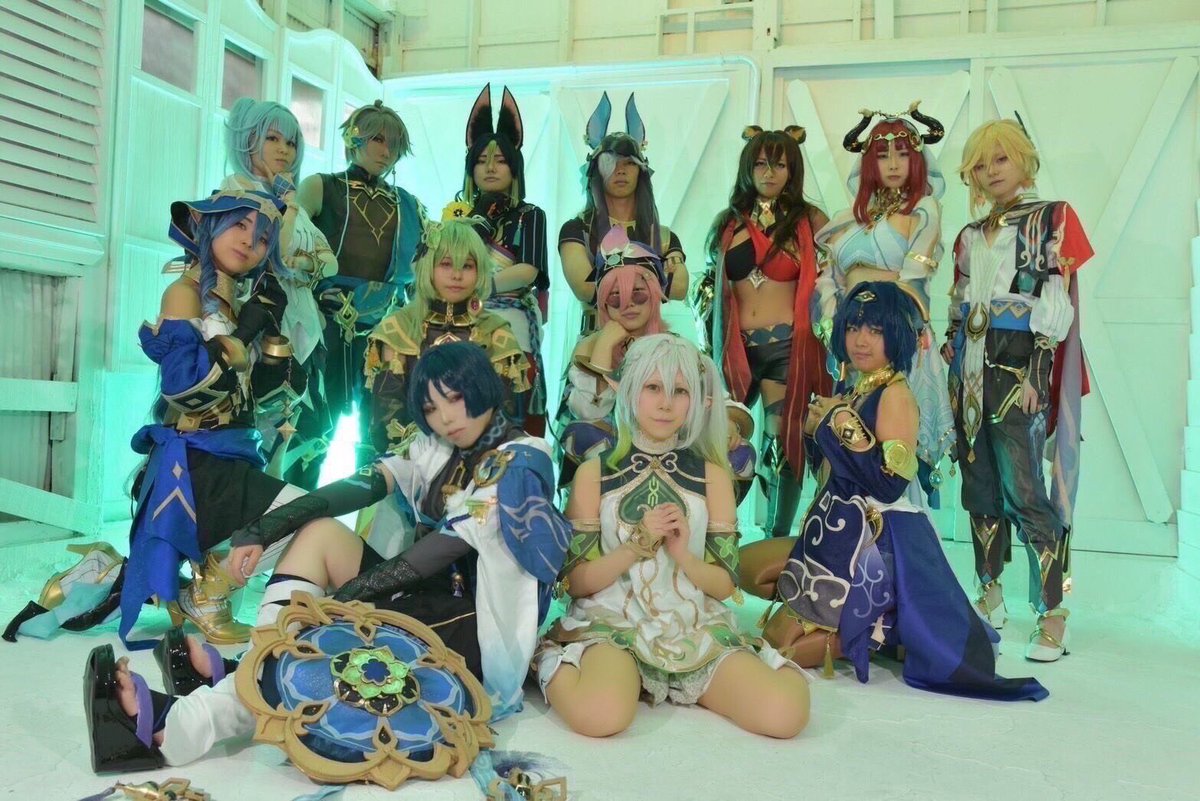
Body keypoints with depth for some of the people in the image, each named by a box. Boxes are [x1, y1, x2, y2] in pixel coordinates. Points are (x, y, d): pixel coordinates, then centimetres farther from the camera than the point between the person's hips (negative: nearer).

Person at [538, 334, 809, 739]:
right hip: (611, 622, -2)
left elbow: (726, 584, 6)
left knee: (785, 713, -23)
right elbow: (576, 581, 0)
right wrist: (637, 545, -15)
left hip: (696, 628, 3)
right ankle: (554, 663, 0)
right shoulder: (594, 473, 3)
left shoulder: (712, 475, 7)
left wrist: (683, 554, -15)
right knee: (600, 715, -36)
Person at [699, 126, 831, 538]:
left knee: (783, 443, 0)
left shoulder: (811, 221, 4)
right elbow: (710, 285, 17)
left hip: (786, 346, -2)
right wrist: (708, 345, 11)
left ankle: (778, 541, 11)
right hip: (734, 346, 3)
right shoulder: (727, 222, 12)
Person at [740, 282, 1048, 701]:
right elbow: (830, 471, 16)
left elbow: (891, 481, -23)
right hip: (843, 533, 9)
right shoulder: (854, 391, 10)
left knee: (780, 640, -8)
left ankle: (886, 629, 2)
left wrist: (843, 425, -20)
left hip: (876, 545, -9)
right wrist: (816, 428, -1)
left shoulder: (895, 394, -14)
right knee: (746, 566, 13)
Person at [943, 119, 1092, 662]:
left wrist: (1035, 374, -14)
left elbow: (1057, 304, -6)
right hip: (970, 370, 6)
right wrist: (950, 358, 8)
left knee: (1024, 492, -12)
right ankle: (990, 597, 18)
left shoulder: (1051, 218, 2)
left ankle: (1051, 615, -6)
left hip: (1017, 367, -6)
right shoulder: (970, 236, 18)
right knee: (980, 489, 8)